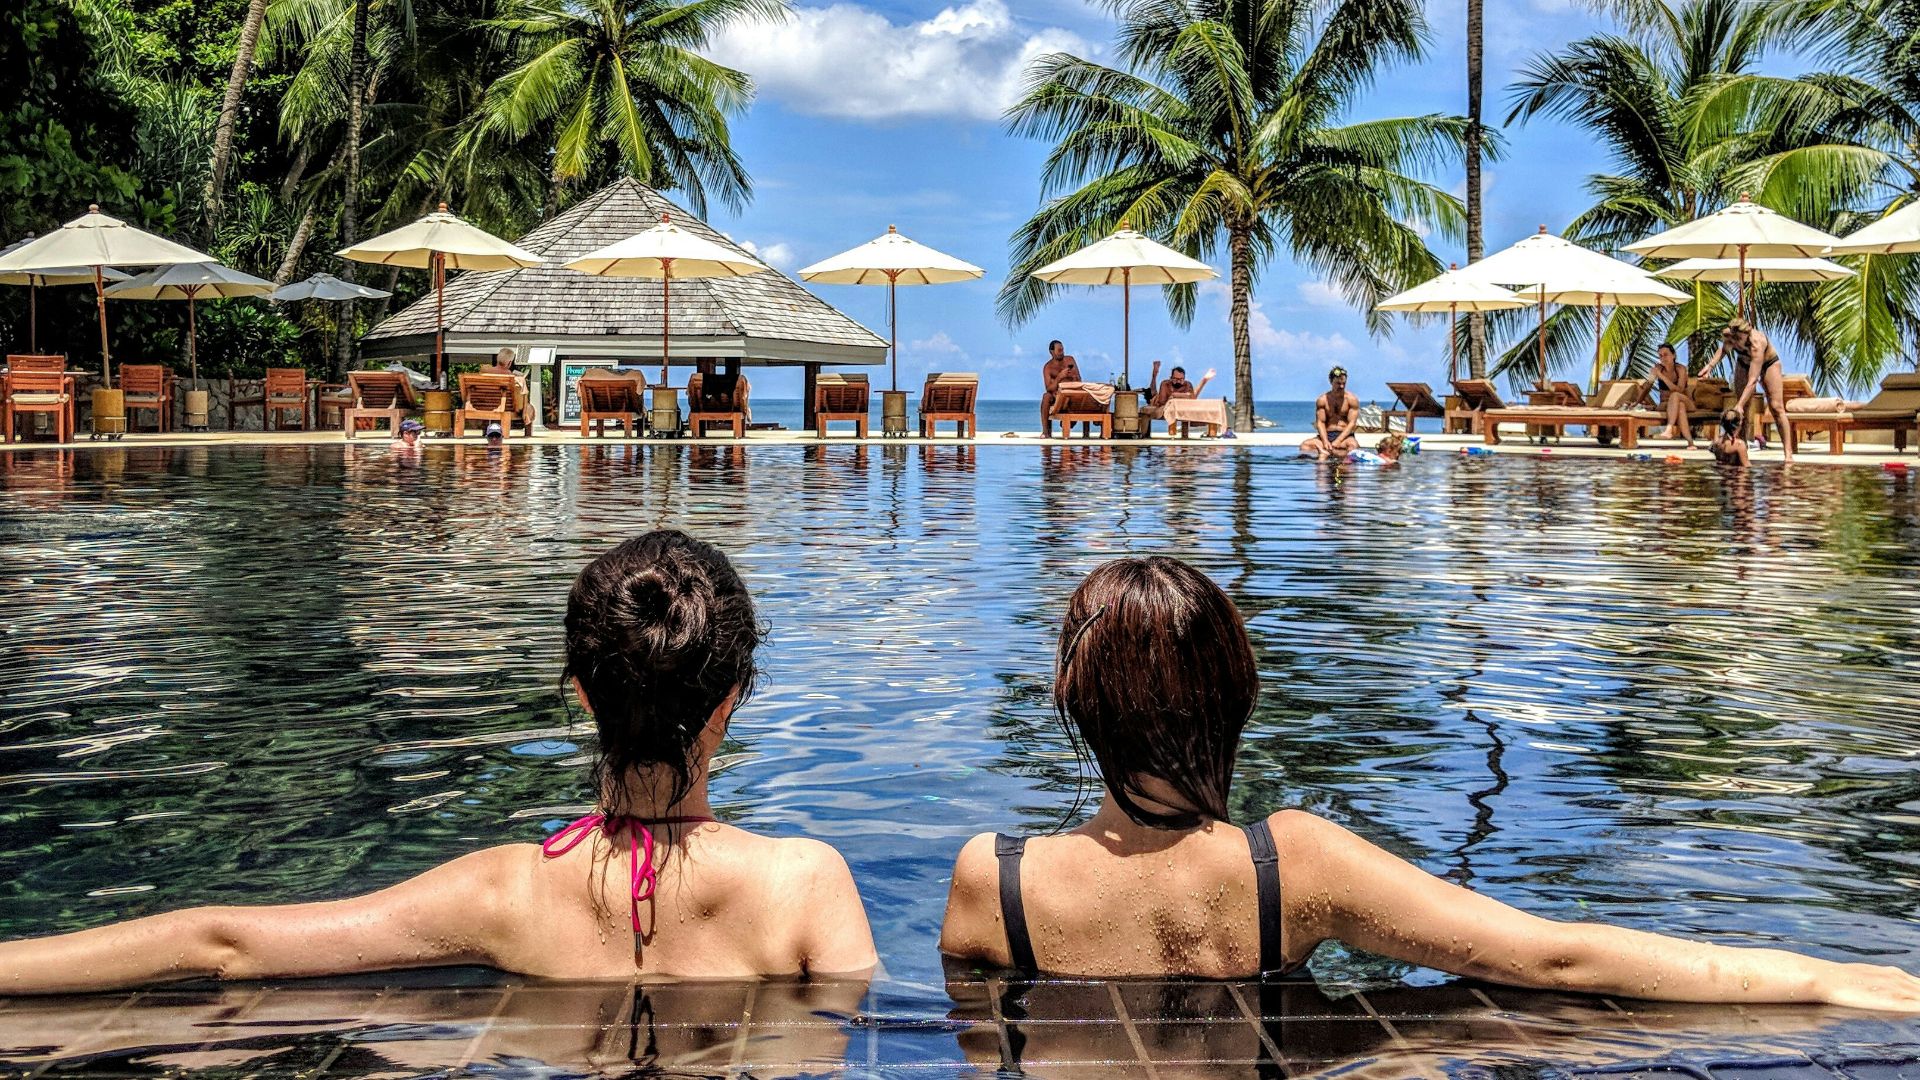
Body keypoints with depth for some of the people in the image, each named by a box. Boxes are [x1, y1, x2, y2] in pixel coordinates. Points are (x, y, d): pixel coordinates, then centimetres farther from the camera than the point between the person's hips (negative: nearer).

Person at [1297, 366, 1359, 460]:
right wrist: (1325, 442, -20)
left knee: (1353, 445, -38)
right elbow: (1320, 422, -1)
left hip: (1345, 436, -2)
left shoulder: (1352, 399, 1)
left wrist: (1337, 441, -21)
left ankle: (1325, 453, -45)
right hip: (1326, 435, 2)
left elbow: (1351, 423, -7)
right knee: (1304, 446, -25)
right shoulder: (1322, 400, 6)